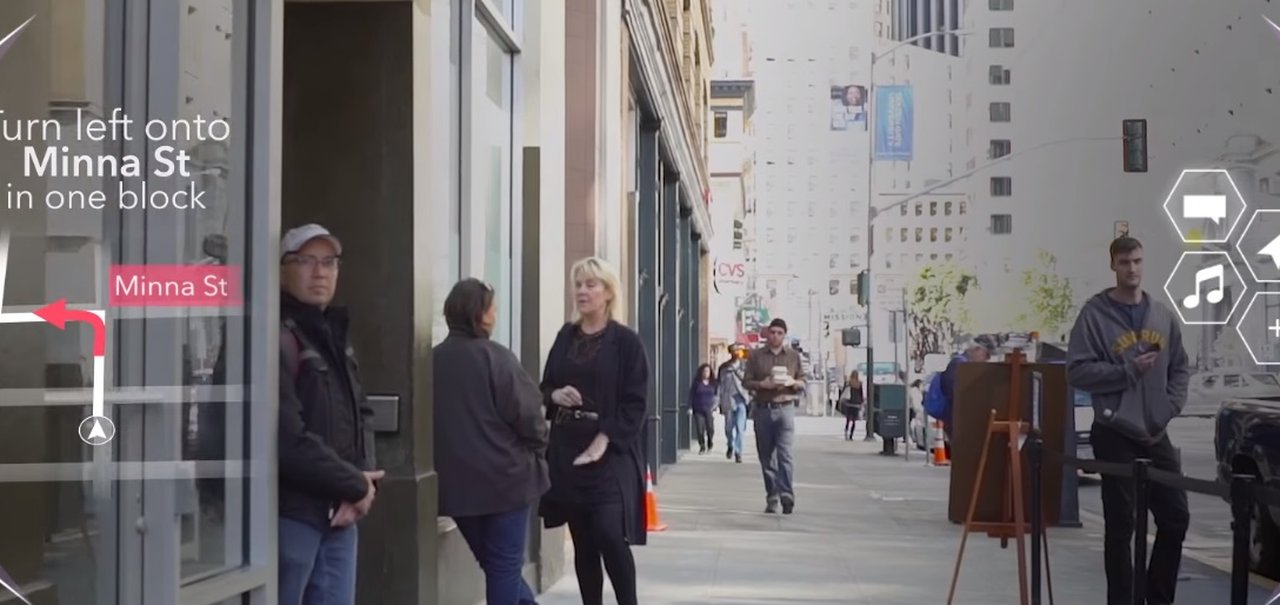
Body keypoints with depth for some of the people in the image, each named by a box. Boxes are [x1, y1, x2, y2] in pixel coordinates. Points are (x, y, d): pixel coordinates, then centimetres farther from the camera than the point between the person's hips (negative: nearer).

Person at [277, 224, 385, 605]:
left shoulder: (336, 334, 17)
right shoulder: (279, 338, -13)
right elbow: (289, 440, -21)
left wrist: (359, 486, -2)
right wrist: (355, 486, -9)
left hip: (338, 514, 9)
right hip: (291, 513, -8)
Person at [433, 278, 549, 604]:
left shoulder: (433, 359, 2)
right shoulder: (495, 357, -14)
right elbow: (526, 412, -15)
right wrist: (537, 445, 4)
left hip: (456, 481, 5)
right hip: (504, 477, -5)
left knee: (495, 564, 18)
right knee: (506, 565, 5)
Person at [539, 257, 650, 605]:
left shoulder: (626, 341, -4)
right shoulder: (565, 337, 11)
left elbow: (635, 402, -8)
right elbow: (545, 387, 17)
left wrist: (604, 441, -18)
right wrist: (555, 395, -6)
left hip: (610, 453, -5)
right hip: (567, 450, 5)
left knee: (610, 536, -13)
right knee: (582, 543, 8)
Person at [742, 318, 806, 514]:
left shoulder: (794, 356, 11)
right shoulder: (756, 356, 9)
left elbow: (803, 383, 13)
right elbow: (747, 381, 6)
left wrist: (792, 382, -8)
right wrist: (762, 384, -13)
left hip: (785, 408, -1)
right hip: (762, 409, 1)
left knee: (784, 452, -15)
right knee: (766, 456, 4)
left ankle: (786, 495, -20)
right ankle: (771, 498, 12)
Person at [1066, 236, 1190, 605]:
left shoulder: (1162, 315, 9)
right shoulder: (1095, 314, -6)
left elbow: (1180, 368, 15)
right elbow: (1077, 372, -11)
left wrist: (1169, 408, 1)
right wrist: (1128, 371, -18)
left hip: (1156, 434, 5)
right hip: (1115, 435, -5)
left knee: (1175, 518, 8)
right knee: (1120, 525, 0)